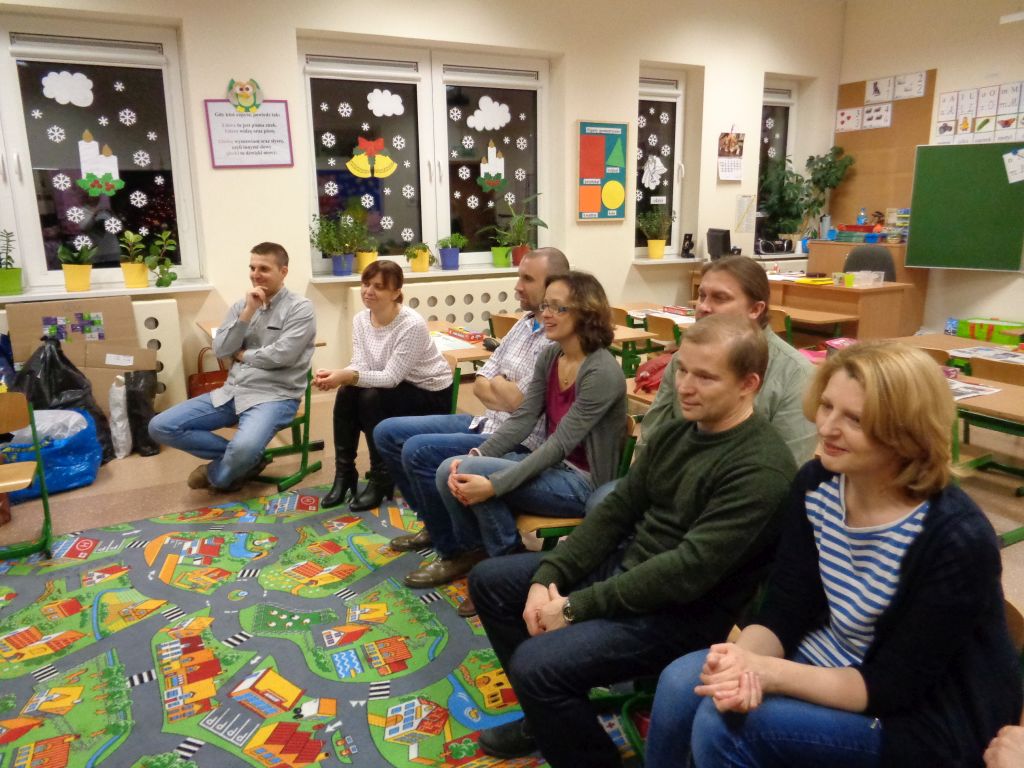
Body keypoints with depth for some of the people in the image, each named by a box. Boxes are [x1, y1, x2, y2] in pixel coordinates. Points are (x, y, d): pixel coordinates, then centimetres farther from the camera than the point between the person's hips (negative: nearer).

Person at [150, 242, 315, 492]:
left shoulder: (300, 308, -5)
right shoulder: (241, 305, 12)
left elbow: (281, 355, -16)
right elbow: (220, 350, 2)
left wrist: (242, 354, -1)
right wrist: (248, 312, -7)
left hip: (274, 396, -6)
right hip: (232, 391, 7)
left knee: (244, 448, -36)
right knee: (160, 427, -4)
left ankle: (217, 476, 3)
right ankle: (248, 460, 0)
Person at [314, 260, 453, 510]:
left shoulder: (412, 325, -27)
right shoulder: (360, 319, -4)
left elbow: (391, 377, -29)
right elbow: (360, 366, -10)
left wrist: (349, 376, -41)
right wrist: (338, 375, -32)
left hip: (431, 394, -6)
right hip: (393, 388, 7)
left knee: (371, 398, -28)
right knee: (346, 393, -18)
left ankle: (382, 479, -12)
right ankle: (344, 474, -4)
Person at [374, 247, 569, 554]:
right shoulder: (525, 322, 11)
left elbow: (520, 402, -23)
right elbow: (480, 384, 11)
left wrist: (497, 383, -2)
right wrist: (508, 395, -10)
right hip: (486, 423, 10)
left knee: (418, 451, -25)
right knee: (387, 432, 6)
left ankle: (456, 547, -2)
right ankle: (438, 523, 19)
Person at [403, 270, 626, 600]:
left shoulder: (602, 372, -21)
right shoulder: (549, 356, 3)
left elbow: (561, 443, -25)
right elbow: (522, 419, 0)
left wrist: (494, 484, -30)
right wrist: (475, 454, -16)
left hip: (583, 481, -7)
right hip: (549, 462, 8)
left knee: (472, 473, -23)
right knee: (451, 471, -11)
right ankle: (472, 552, 12)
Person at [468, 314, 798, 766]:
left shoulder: (761, 469, -22)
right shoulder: (675, 433, 5)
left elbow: (690, 570, -27)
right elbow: (615, 511, 5)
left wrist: (576, 606, -21)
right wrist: (547, 576, -7)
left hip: (682, 613, -9)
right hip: (625, 566, 9)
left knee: (537, 663, -27)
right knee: (488, 580, 10)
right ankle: (549, 715, 24)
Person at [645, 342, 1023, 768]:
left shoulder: (956, 540, -27)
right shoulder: (816, 483, -8)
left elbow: (891, 688, -23)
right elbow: (782, 612, -6)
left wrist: (768, 674, -32)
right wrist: (741, 659, -27)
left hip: (923, 718, -6)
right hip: (830, 660, 6)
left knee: (723, 724, -22)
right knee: (680, 684, -11)